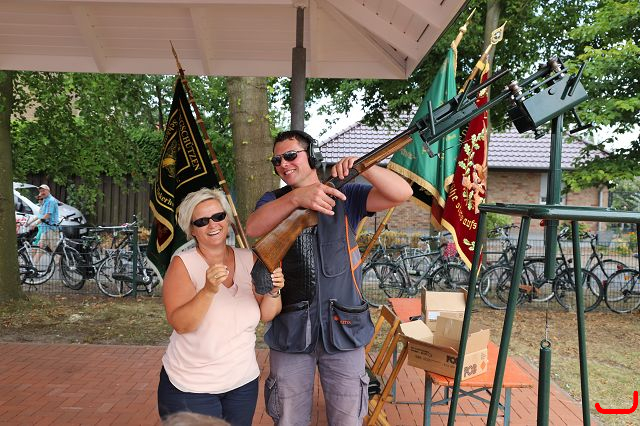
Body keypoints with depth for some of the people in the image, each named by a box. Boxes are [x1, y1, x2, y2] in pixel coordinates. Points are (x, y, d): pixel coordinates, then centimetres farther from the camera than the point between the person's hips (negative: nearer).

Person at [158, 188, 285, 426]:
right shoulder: (183, 264, -12)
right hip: (190, 388, -3)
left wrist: (273, 292, -21)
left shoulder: (248, 259, -2)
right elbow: (181, 325, -21)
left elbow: (266, 315, -1)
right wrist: (209, 290, -35)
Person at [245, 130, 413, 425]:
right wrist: (297, 197, -37)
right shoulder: (274, 201, 3)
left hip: (342, 327, -1)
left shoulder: (345, 196, 0)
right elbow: (253, 228, -21)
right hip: (290, 331, 1)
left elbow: (402, 193, -12)